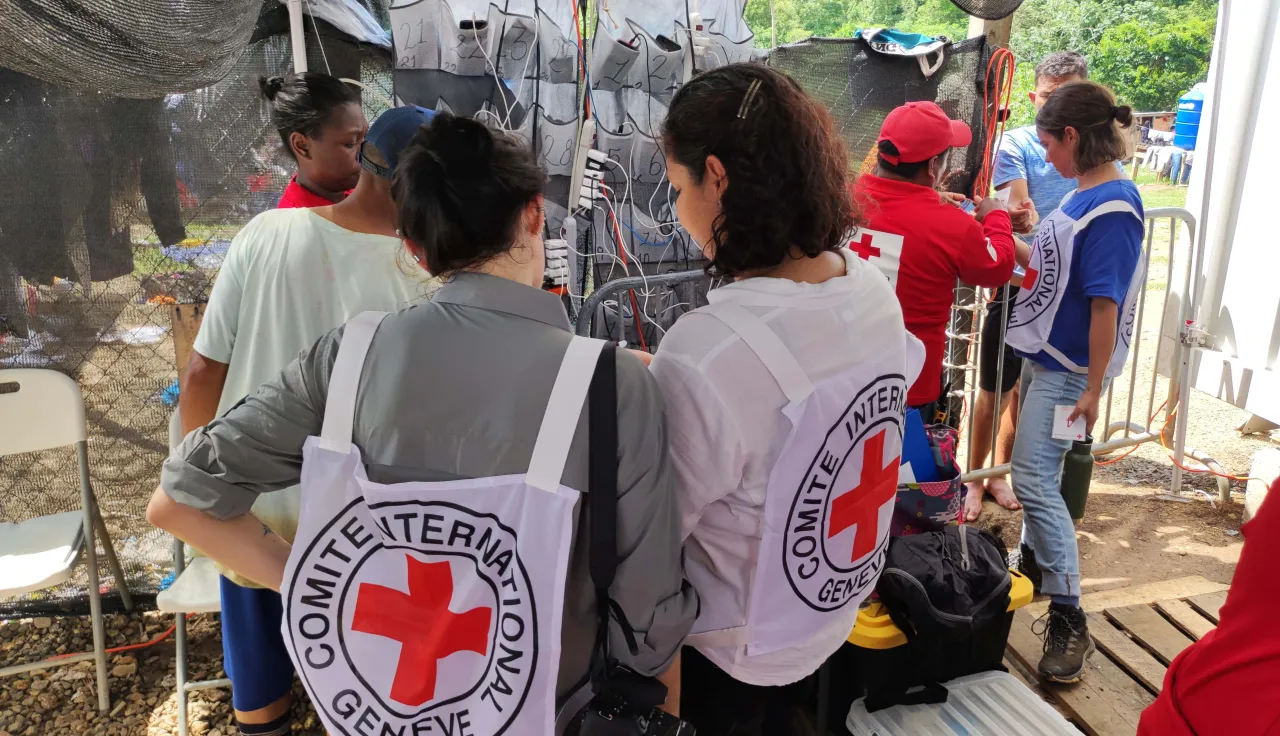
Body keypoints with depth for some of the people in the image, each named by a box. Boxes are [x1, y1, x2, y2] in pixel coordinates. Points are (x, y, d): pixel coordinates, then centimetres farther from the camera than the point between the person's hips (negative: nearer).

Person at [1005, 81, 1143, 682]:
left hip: (1069, 368, -9)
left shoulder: (1113, 208, -20)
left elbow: (1106, 303, -22)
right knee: (1036, 470, 19)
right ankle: (1033, 562, 38)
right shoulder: (1083, 195, 8)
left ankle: (1069, 620, -2)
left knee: (1034, 478, -11)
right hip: (1045, 356, 9)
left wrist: (1093, 386, -21)